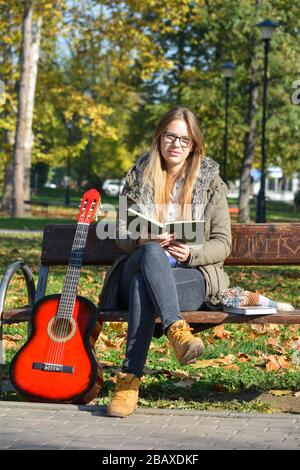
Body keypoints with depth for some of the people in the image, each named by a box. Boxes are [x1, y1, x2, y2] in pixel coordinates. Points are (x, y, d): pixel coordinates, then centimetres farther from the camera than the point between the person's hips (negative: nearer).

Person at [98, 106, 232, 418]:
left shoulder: (210, 183, 9)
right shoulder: (138, 177, 12)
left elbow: (222, 243, 5)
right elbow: (121, 234, 10)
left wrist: (191, 253, -16)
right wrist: (141, 241, -15)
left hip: (192, 275, -1)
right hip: (137, 269, 1)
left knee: (143, 286, -37)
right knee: (152, 254, -39)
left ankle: (129, 380, -44)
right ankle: (177, 331, -59)